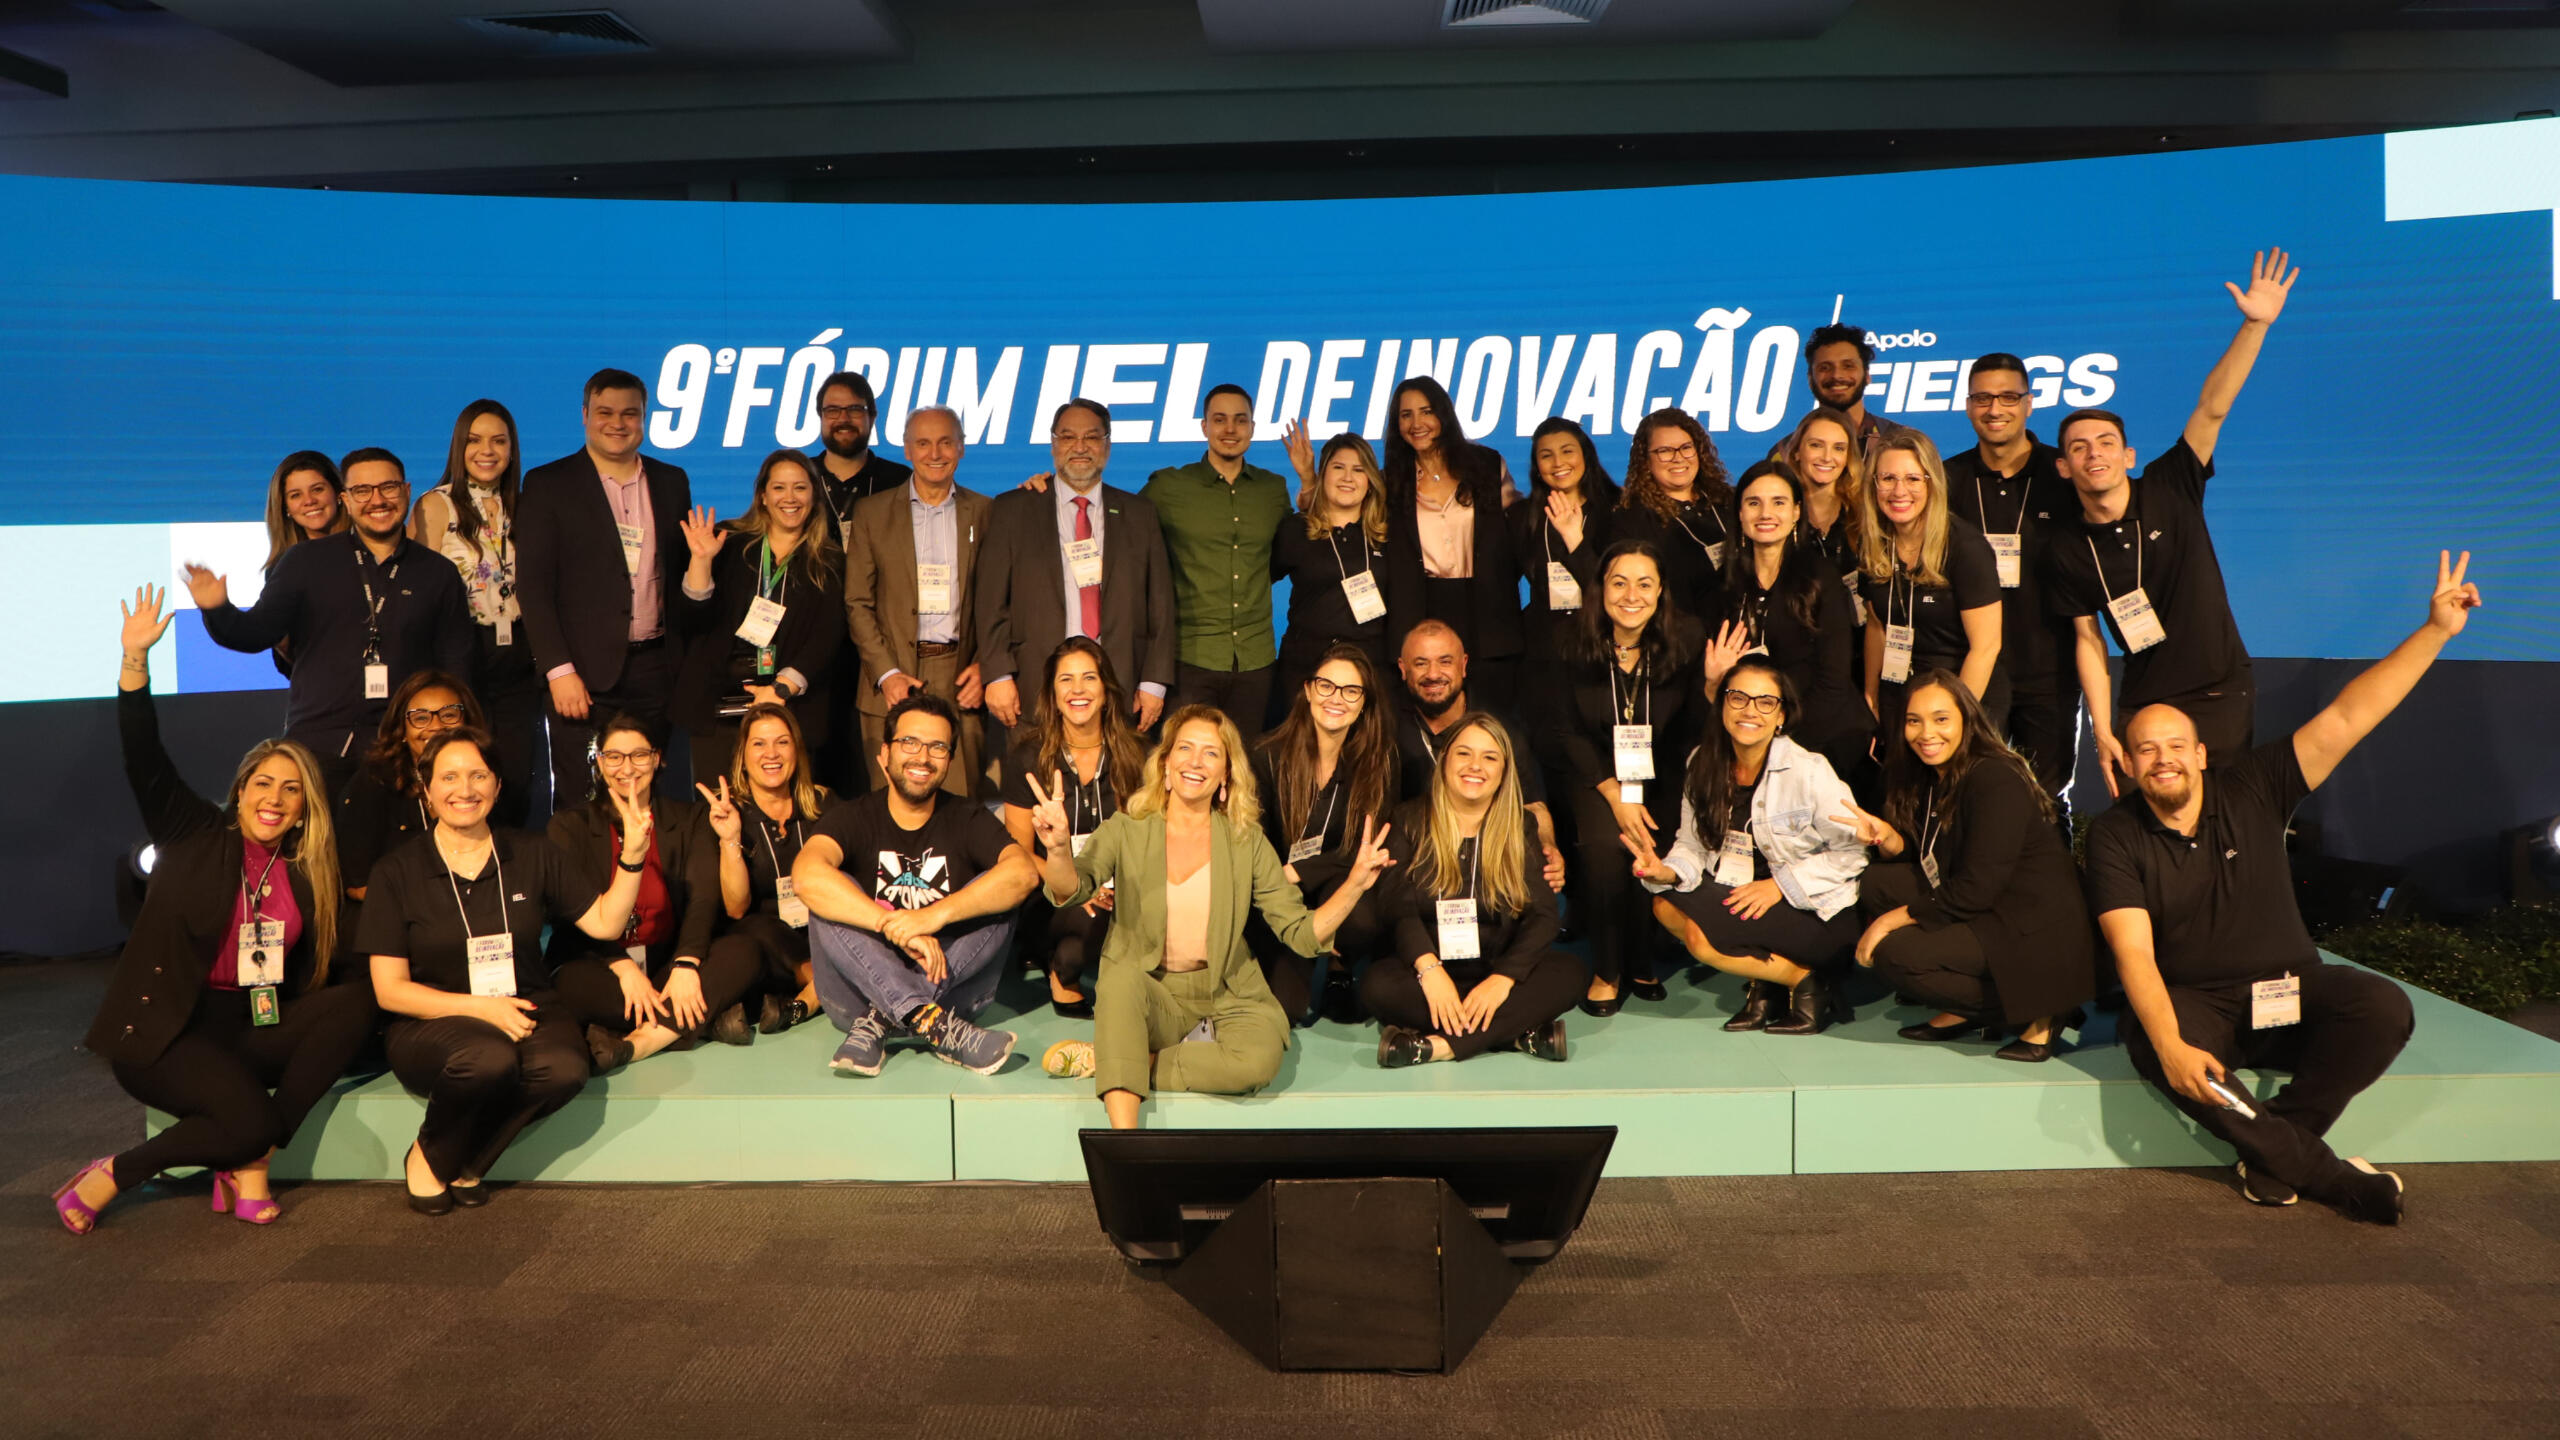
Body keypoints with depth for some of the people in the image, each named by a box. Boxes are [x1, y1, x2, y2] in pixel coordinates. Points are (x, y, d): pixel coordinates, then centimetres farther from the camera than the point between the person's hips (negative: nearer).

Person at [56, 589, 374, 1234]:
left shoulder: (306, 874, 12)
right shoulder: (196, 836, 3)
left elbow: (301, 977, 11)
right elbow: (144, 761, -11)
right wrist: (135, 658, -21)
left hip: (254, 1029, 5)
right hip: (163, 1029, -5)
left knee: (354, 1003, -23)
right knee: (250, 1121, -29)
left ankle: (248, 1168, -18)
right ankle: (112, 1175, -2)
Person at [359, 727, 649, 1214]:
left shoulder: (533, 855, 8)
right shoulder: (397, 871, 1)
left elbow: (605, 922, 7)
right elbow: (389, 989, -2)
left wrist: (633, 854, -7)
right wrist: (479, 1008, -15)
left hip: (525, 1010, 2)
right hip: (432, 1023, -2)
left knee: (564, 1068, -33)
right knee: (489, 1058, -38)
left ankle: (464, 1162, -6)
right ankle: (427, 1154, -5)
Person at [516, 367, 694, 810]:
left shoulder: (672, 482, 13)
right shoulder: (548, 484, 1)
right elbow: (533, 586, -4)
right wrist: (559, 671, -11)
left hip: (655, 669, 3)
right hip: (583, 673, -3)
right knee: (580, 805, 0)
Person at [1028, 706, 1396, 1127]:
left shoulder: (1246, 842, 2)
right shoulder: (1127, 831, -1)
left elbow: (1301, 933, -1)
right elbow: (1072, 889, -20)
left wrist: (1354, 885, -17)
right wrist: (1058, 850, -43)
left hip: (1225, 998, 1)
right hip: (1145, 997, -1)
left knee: (1259, 1059, -30)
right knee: (1122, 976, -34)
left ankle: (1110, 1058, -13)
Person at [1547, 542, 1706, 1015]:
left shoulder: (1684, 646, -10)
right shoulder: (1576, 646, -13)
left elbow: (1693, 735, -9)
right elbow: (1567, 732, -5)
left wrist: (1713, 681, -26)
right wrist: (1614, 794, -15)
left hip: (1661, 776, 1)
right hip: (1596, 774, -1)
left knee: (1652, 850, -25)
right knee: (1604, 844, -28)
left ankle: (1642, 961, 4)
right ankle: (1607, 970, -4)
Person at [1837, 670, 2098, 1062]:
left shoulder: (1997, 781, -19)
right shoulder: (1935, 779, 9)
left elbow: (1975, 891, -22)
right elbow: (1928, 867, 10)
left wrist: (1893, 919, -16)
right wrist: (1886, 837, -9)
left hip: (2038, 939, -9)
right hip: (1987, 919, 9)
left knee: (1894, 954, -20)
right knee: (1878, 883, 0)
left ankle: (2038, 1013, -6)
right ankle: (1962, 1012, 5)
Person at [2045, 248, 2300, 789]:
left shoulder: (2169, 489, -7)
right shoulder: (2066, 552, -3)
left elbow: (2212, 407, -19)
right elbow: (2088, 641, 1)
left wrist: (2255, 324, -30)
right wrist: (2102, 733, -4)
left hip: (2222, 694, -1)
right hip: (2142, 704, 1)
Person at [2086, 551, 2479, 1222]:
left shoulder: (2252, 788, 0)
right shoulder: (2116, 835, -8)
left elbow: (2343, 720, -6)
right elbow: (2133, 953, -17)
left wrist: (2435, 632, -13)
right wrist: (2172, 1048, -33)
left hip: (2288, 991, 3)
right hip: (2193, 1004, -3)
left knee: (2385, 1008, -26)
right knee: (2150, 1049, -36)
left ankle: (2272, 1151, -16)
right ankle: (2329, 1176, -23)